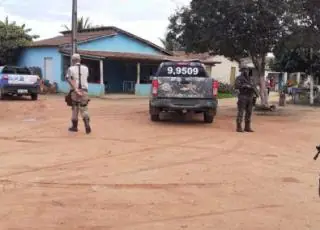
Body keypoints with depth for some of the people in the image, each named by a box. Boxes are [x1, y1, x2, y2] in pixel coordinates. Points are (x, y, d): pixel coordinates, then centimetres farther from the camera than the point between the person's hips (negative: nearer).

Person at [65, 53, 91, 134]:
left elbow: (68, 79, -17)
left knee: (75, 109, 11)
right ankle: (87, 125, -15)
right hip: (84, 90, 1)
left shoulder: (71, 69, -2)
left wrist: (76, 89, -21)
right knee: (84, 109, 5)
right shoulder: (85, 68, 7)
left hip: (74, 91, -1)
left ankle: (74, 126, 21)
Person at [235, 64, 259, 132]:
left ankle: (247, 127, 11)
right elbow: (236, 86, -19)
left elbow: (254, 86, 16)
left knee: (249, 112, 6)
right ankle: (239, 127, -3)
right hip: (243, 97, -6)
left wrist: (256, 93, -1)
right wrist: (245, 86, -28)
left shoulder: (250, 78, 16)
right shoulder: (239, 78, -3)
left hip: (250, 97, 6)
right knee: (241, 112, -6)